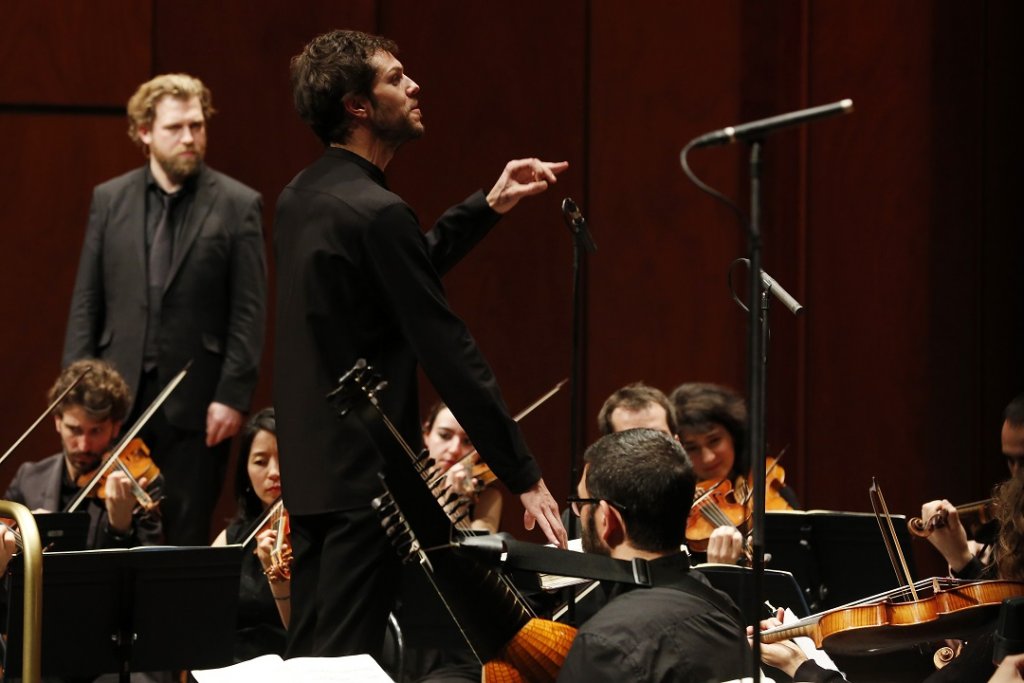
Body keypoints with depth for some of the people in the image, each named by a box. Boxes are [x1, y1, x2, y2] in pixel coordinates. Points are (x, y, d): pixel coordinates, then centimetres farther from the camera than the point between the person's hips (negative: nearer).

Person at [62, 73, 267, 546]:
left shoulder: (237, 205, 0)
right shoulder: (109, 200, 9)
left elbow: (249, 312, -3)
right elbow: (86, 303, 9)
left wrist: (233, 396, -10)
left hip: (195, 401, -3)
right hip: (117, 399, 3)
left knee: (187, 535, 1)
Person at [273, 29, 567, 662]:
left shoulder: (302, 198, 10)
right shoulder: (375, 211, -18)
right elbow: (447, 350, -19)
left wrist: (489, 206, 20)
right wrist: (524, 473, -15)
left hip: (312, 468, 9)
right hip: (365, 478, -9)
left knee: (309, 656, 13)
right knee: (346, 658, -6)